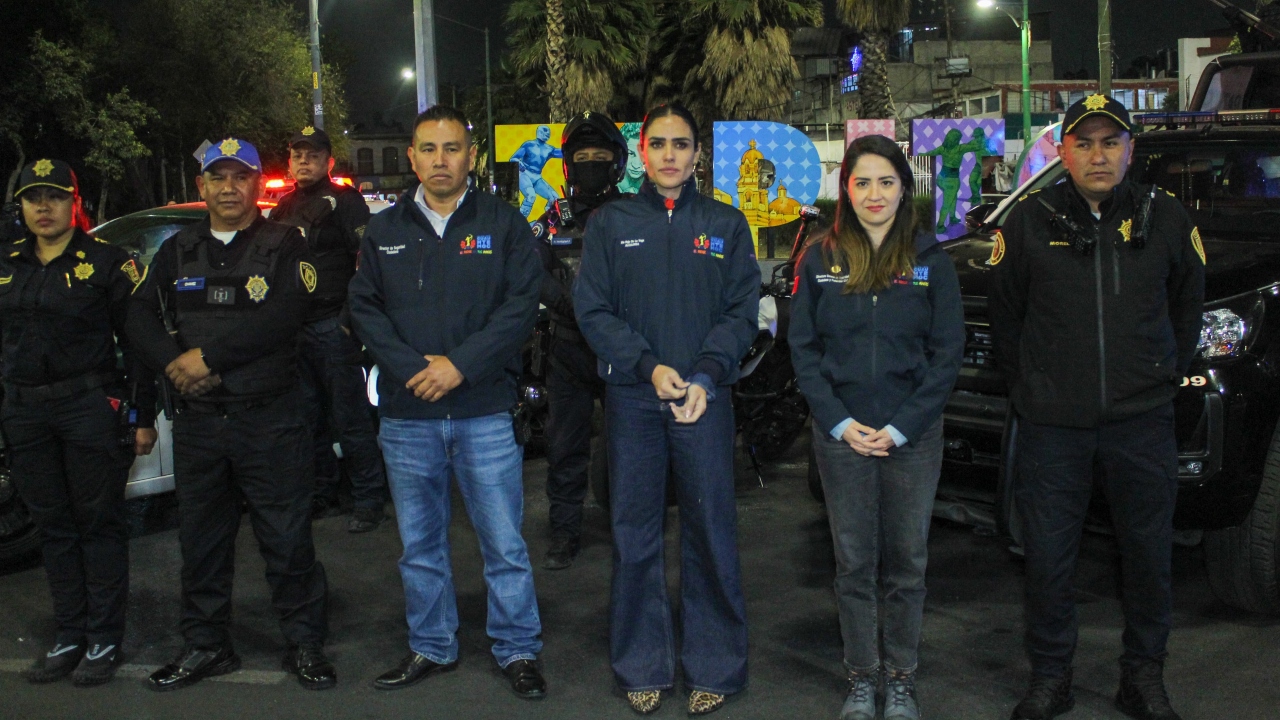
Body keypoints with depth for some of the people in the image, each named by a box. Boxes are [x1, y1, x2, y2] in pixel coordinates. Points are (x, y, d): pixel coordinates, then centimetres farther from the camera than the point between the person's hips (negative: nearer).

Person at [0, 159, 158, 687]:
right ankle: (69, 637, 21)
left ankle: (104, 640, 12)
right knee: (53, 526, 11)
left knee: (99, 524, 3)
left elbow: (137, 340, -5)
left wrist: (144, 416, -7)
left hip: (91, 406, -5)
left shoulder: (106, 260, -4)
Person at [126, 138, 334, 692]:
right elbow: (141, 316, 5)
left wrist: (208, 356, -17)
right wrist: (174, 363, -13)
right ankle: (205, 645, 27)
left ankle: (304, 644, 15)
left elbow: (280, 320, -16)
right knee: (201, 537, 13)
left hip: (270, 418, -4)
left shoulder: (284, 246, -2)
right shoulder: (178, 250, 13)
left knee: (286, 537, 1)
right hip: (197, 418, 5)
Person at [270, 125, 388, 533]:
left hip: (334, 326, -7)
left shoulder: (344, 201, -2)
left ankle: (369, 500, 2)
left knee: (350, 418, -5)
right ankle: (322, 495, 22)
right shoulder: (284, 209, 18)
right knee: (310, 419, 12)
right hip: (295, 327, 7)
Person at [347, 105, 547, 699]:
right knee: (420, 544, 13)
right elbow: (365, 309, 4)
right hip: (406, 415, 3)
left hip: (484, 412, -2)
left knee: (504, 542, 2)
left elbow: (521, 305, -5)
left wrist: (461, 364, -14)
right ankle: (431, 648, 27)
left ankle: (517, 650, 16)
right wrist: (413, 368, -11)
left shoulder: (503, 224, 2)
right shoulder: (384, 231, 9)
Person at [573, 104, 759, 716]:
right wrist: (649, 366, -13)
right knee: (635, 534, 6)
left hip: (705, 396, 0)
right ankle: (643, 667, 18)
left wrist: (705, 375, -14)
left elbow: (742, 311, 2)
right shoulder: (610, 223, 7)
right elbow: (592, 310, 1)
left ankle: (714, 666, 15)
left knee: (710, 530, 2)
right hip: (632, 397, 1)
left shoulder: (726, 224, 7)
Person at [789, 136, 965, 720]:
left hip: (913, 437, 0)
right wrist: (841, 424, -8)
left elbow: (948, 352, 0)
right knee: (853, 563, 6)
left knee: (906, 563, 7)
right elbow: (803, 348, 3)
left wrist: (901, 428, -9)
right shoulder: (820, 260, 4)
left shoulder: (931, 261, 2)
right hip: (841, 437, 0)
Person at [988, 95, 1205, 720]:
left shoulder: (1166, 219, 3)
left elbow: (1187, 305, 16)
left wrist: (1168, 377, 13)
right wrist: (1026, 386, 8)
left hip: (1143, 420, 1)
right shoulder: (1030, 222, -1)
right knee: (1047, 556, 4)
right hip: (1052, 422, -1)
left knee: (1149, 553, 10)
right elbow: (1005, 315, 8)